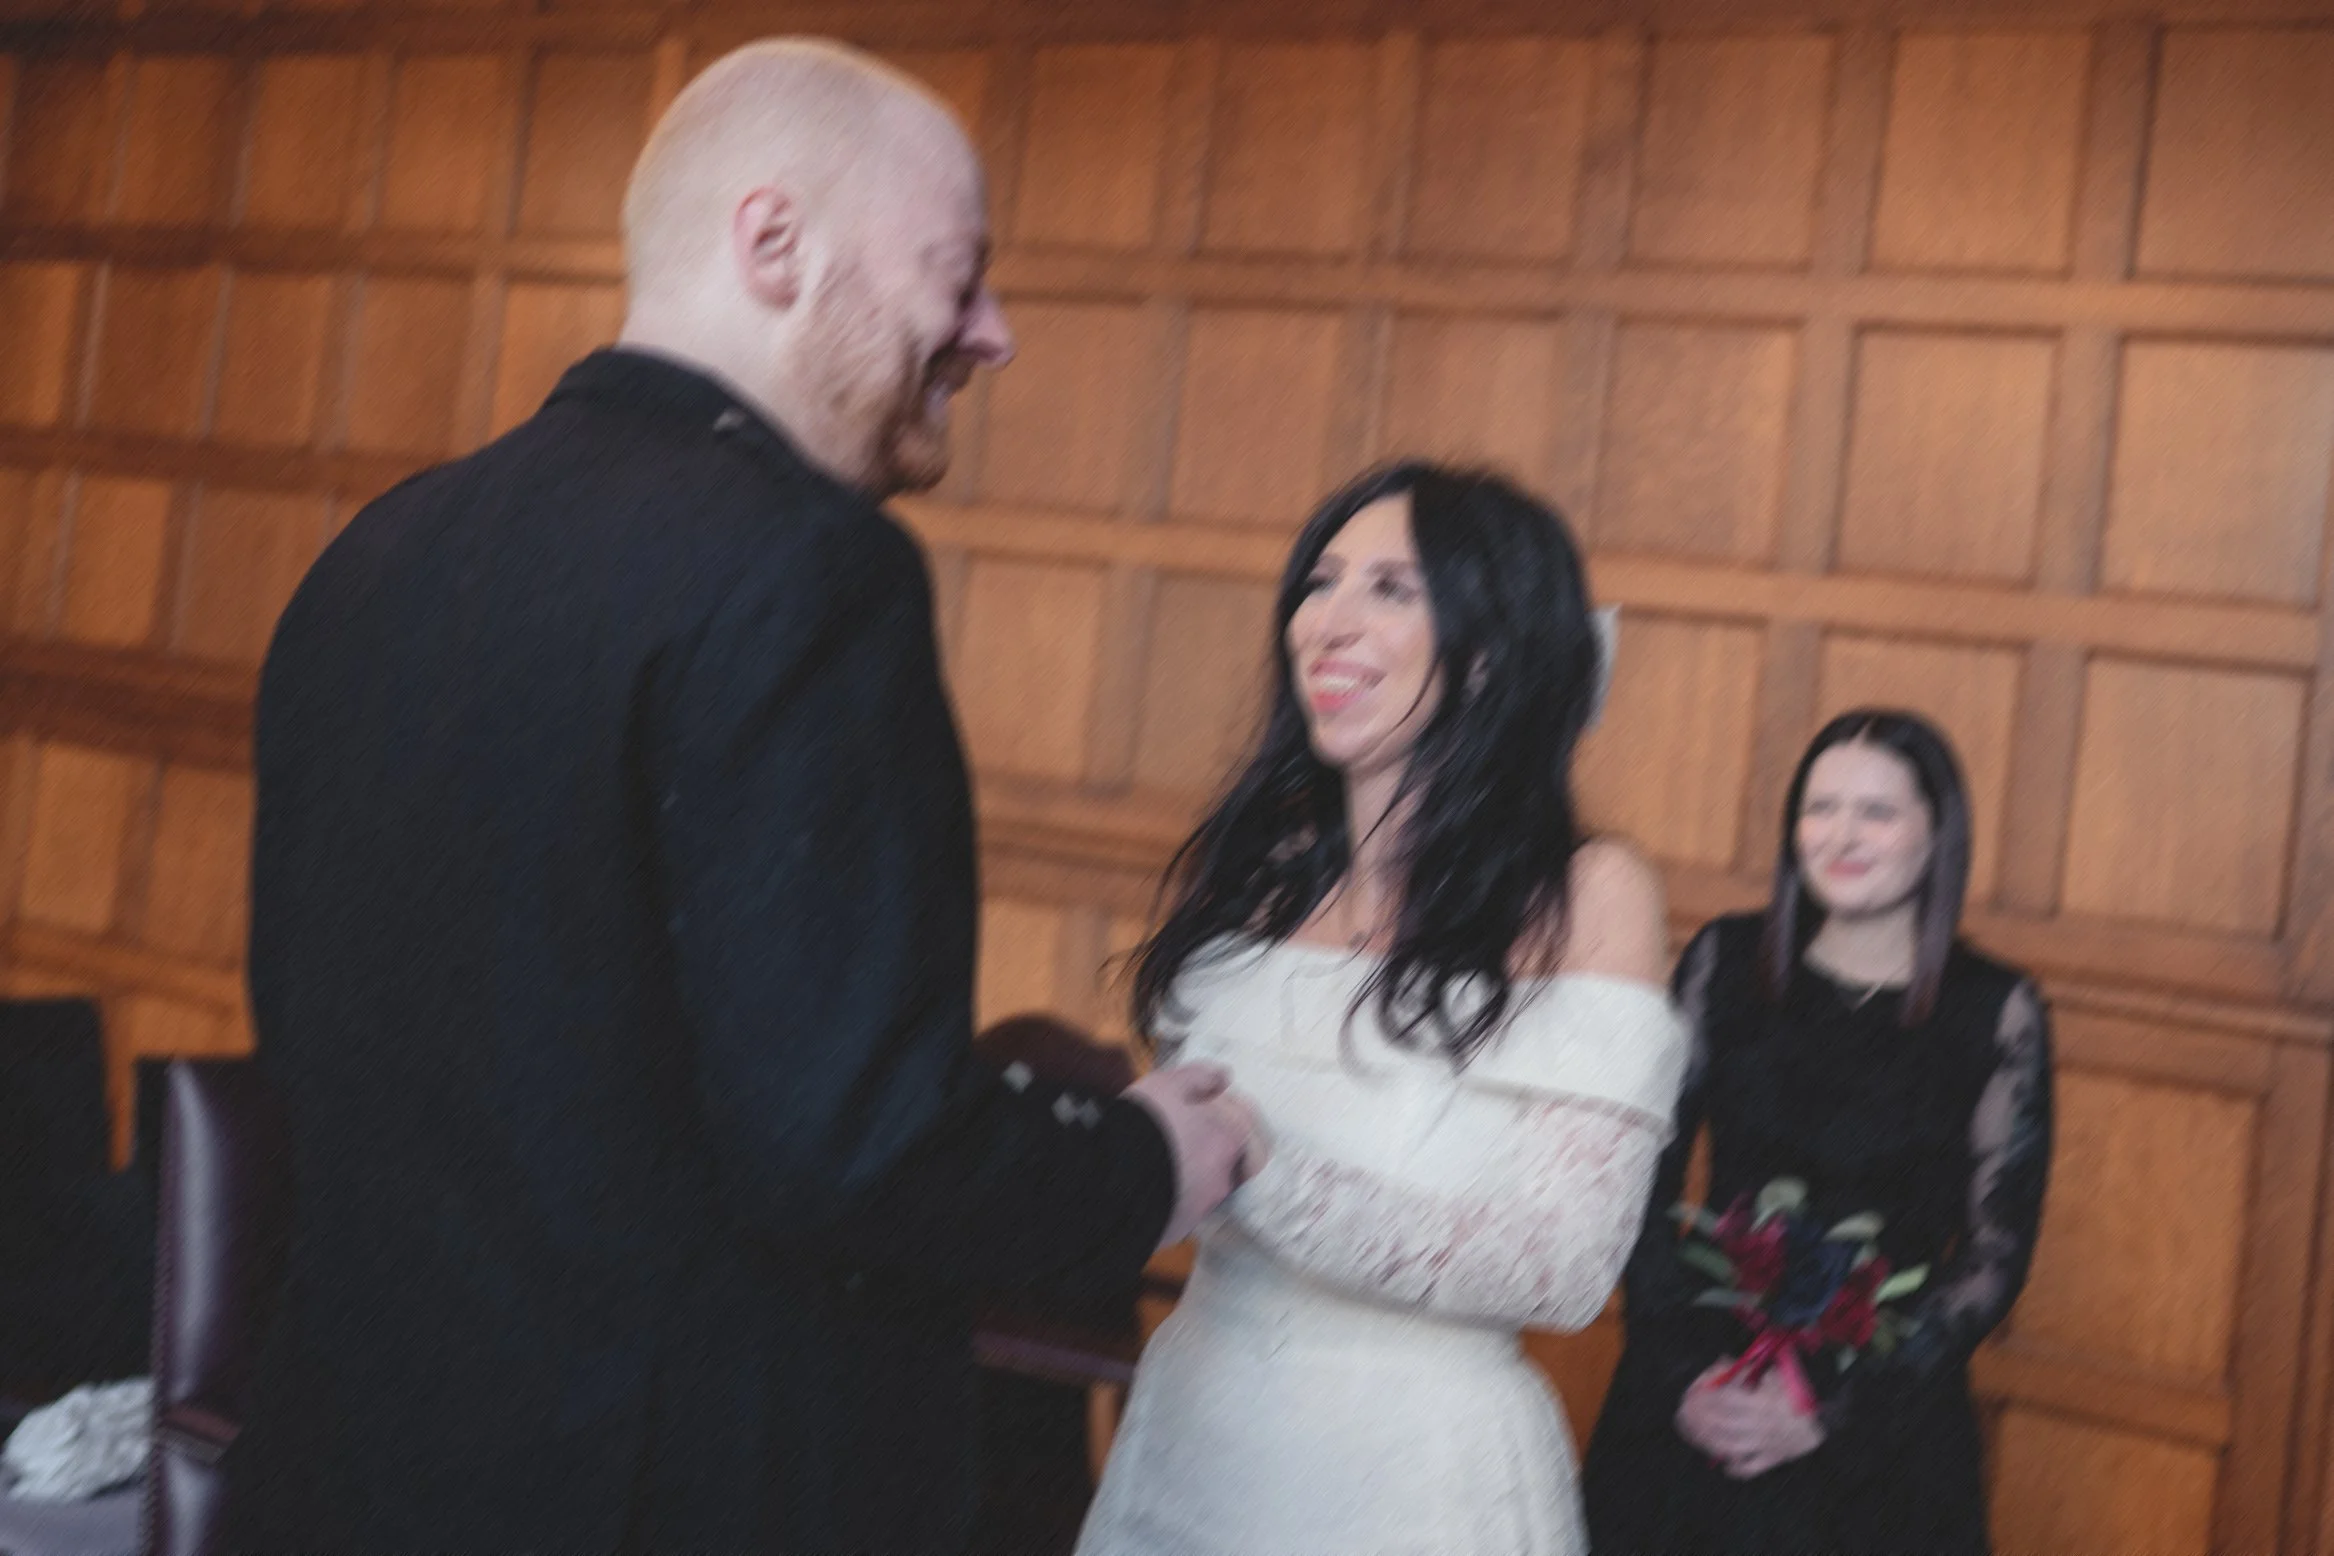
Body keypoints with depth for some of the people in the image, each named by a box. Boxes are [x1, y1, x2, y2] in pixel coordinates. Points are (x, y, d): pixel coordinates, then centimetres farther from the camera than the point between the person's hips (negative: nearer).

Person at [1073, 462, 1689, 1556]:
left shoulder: (1586, 895, -11)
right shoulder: (1238, 866, 1)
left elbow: (1566, 1263, -18)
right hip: (1186, 1433, 4)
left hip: (1415, 1464, -4)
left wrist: (1256, 1170, -26)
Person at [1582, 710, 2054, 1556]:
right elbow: (1645, 1181, -1)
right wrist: (1683, 1371, -10)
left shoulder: (1996, 1012, -5)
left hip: (1880, 1433, -1)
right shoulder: (1726, 962, -1)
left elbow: (1996, 1254, -6)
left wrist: (1835, 1407, -11)